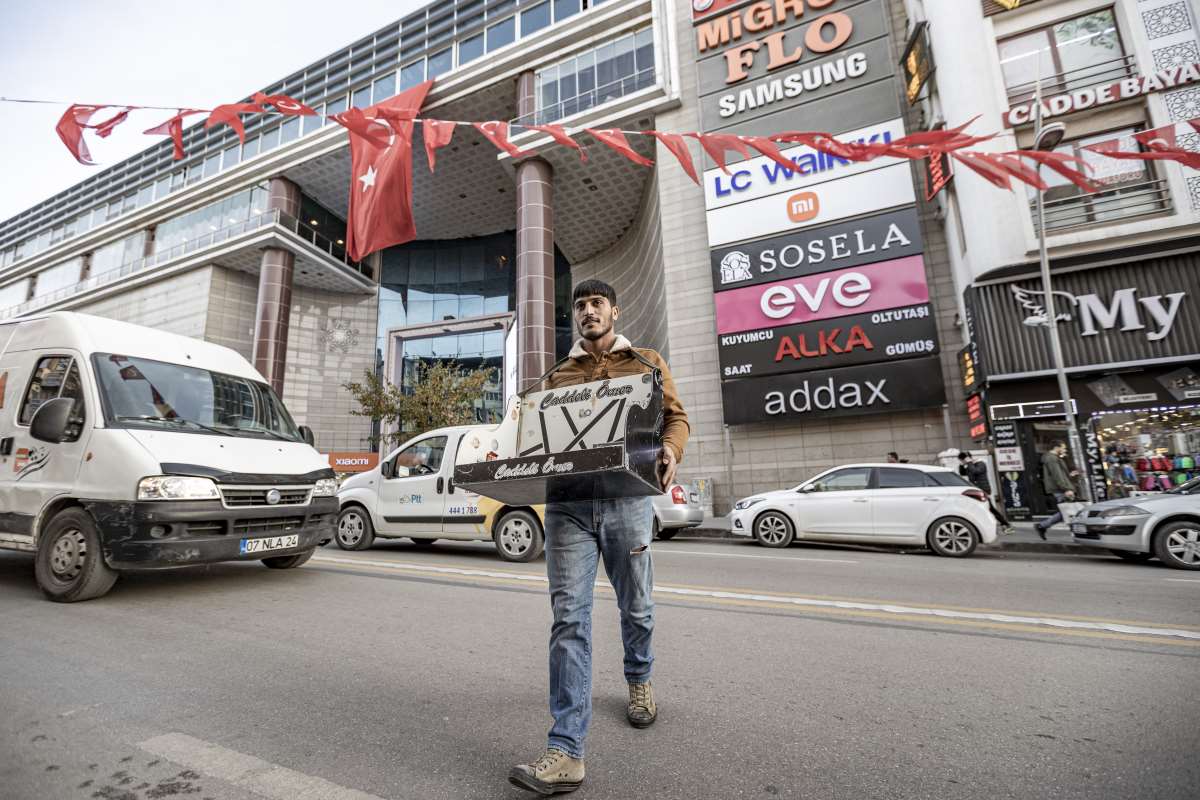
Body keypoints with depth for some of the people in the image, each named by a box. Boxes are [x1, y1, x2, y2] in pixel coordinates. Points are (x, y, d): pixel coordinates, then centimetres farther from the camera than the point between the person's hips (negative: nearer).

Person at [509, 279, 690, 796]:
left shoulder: (646, 363, 12)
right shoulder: (558, 376, 17)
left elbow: (675, 416, 8)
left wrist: (670, 449, -13)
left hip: (627, 499, -1)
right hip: (567, 503, 1)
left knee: (636, 607, 15)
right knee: (568, 618, -4)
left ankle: (638, 681, 45)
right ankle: (566, 752, 3)